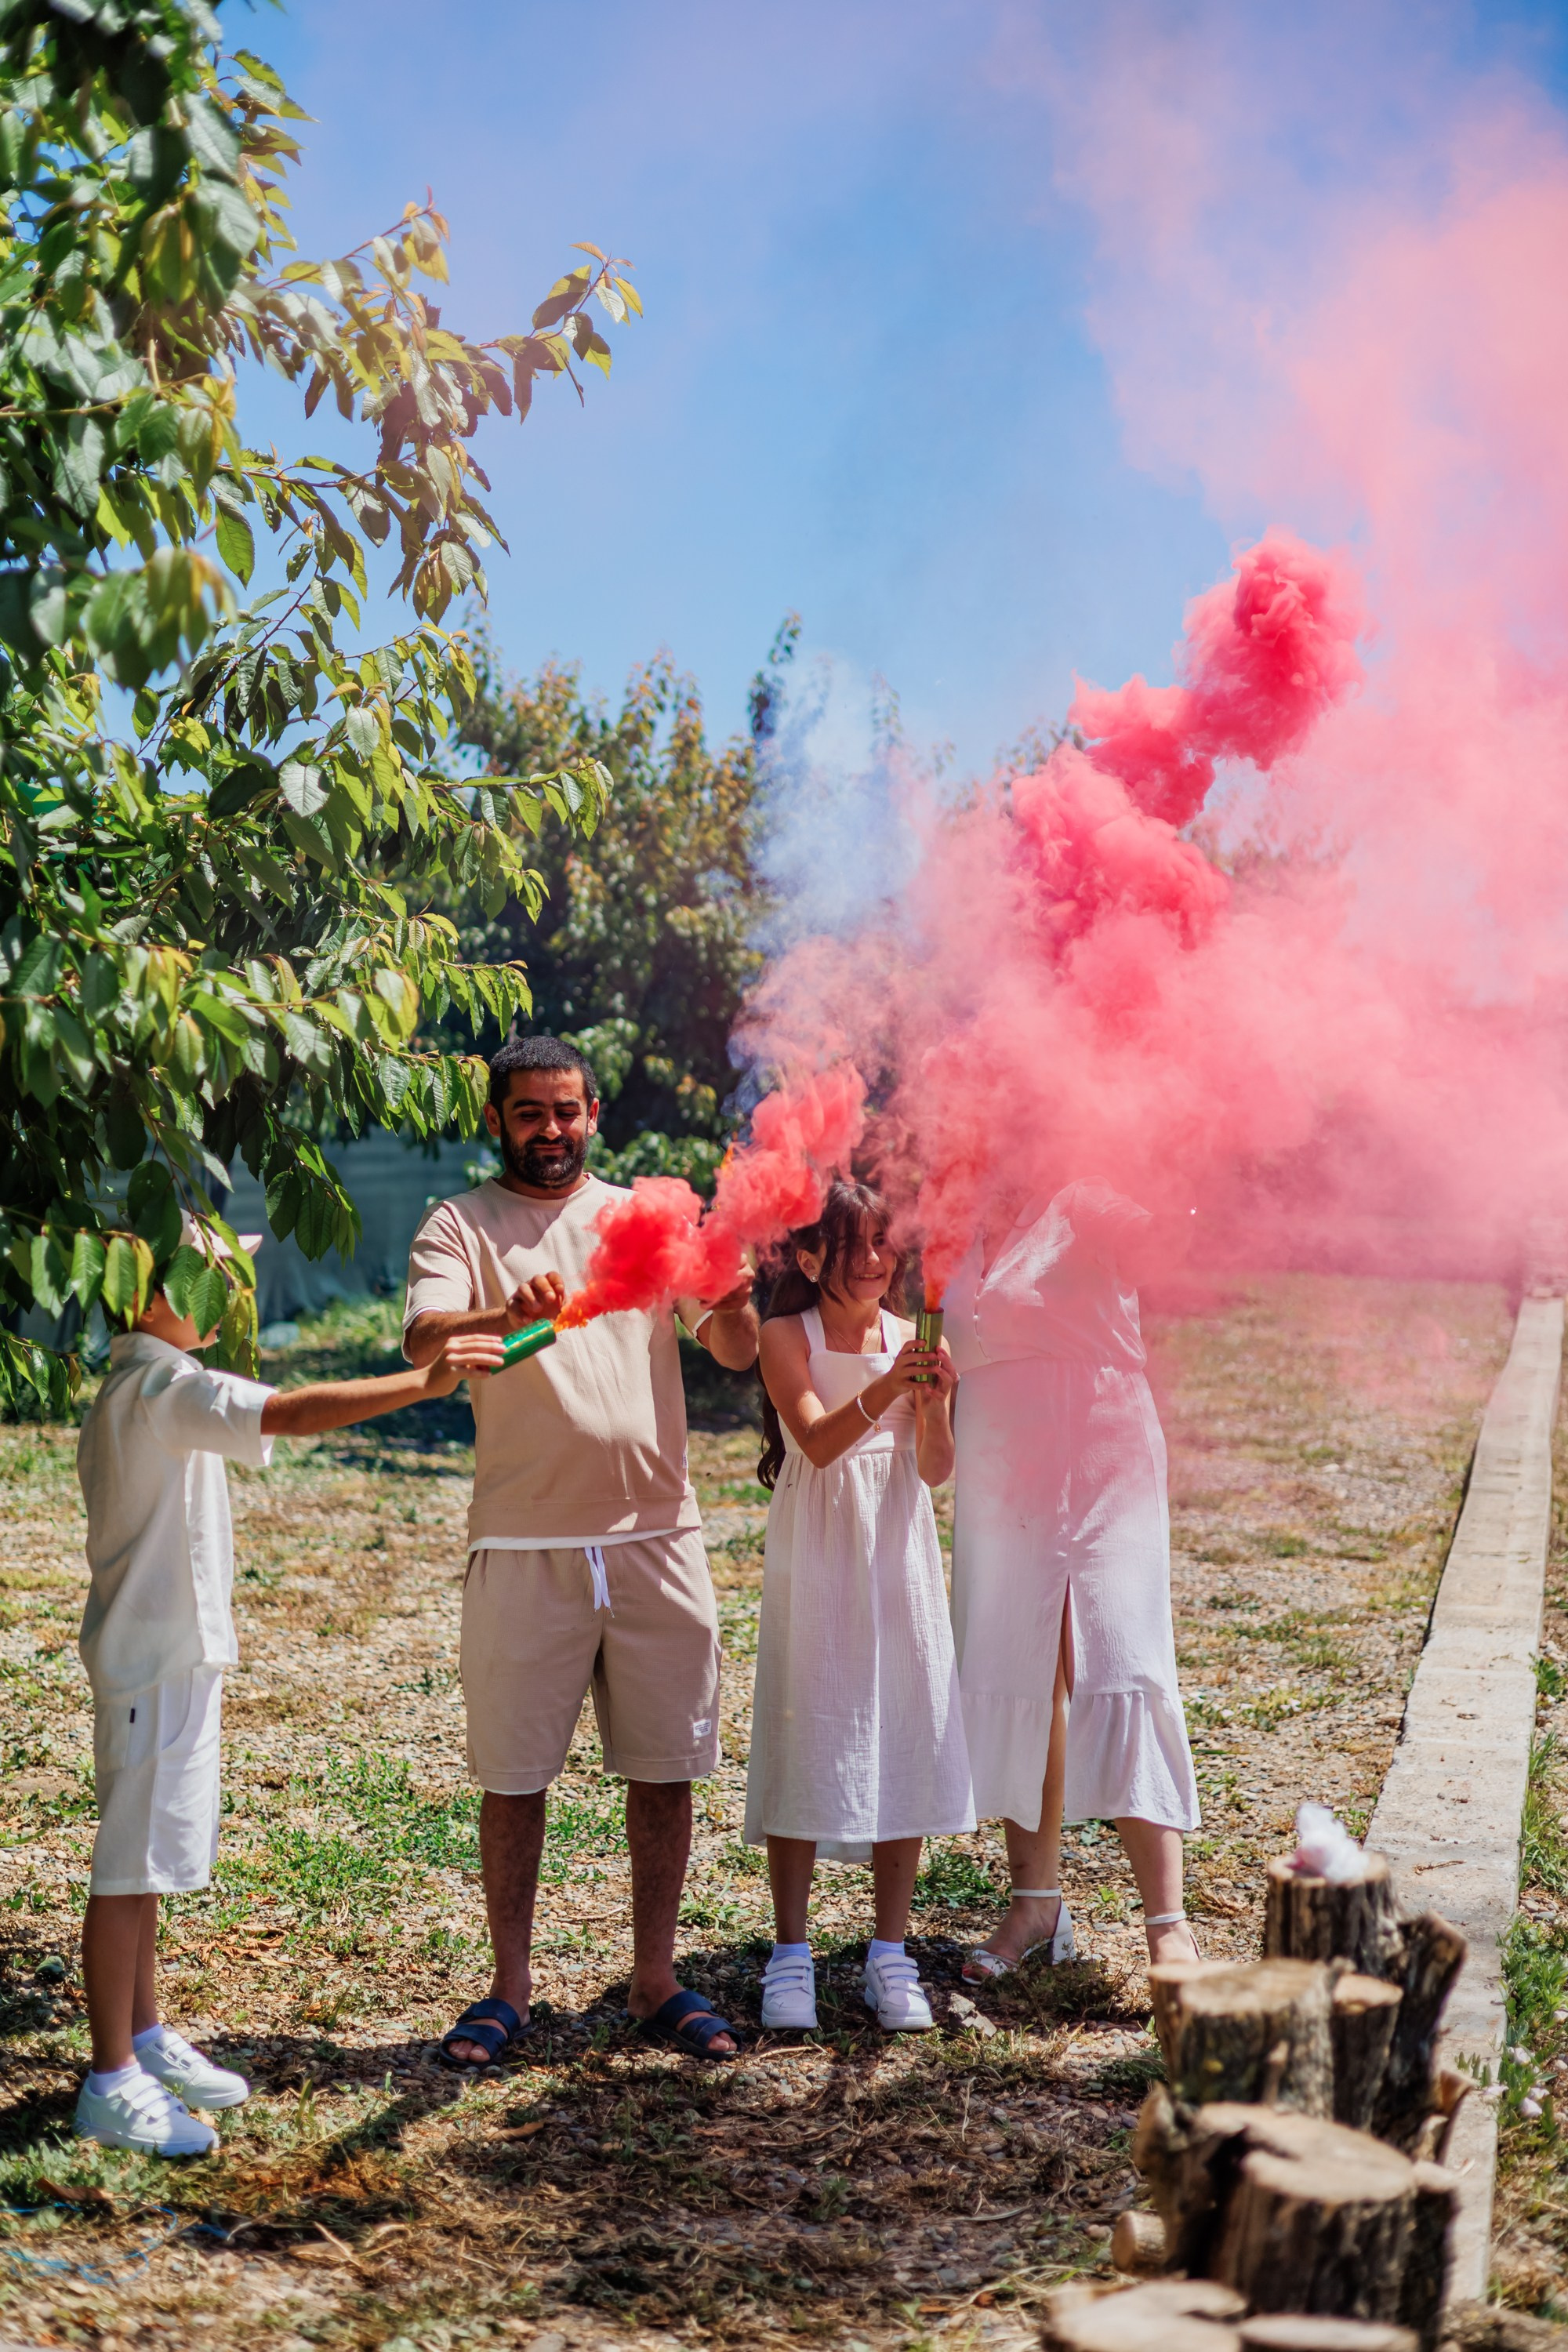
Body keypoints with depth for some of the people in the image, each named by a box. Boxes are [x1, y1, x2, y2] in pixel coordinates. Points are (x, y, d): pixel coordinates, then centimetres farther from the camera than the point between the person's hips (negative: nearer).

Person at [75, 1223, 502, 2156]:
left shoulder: (128, 1389, 15)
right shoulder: (167, 1388, -19)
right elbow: (295, 1413, -33)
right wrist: (425, 1380, -34)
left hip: (168, 1651, 11)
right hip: (159, 1657, -11)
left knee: (146, 1857, 17)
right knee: (131, 1864, -4)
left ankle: (146, 2039, 29)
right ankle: (112, 2083, 2)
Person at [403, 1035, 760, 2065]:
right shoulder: (460, 1227, 4)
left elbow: (736, 1353, 5)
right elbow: (423, 1338, -15)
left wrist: (733, 1303, -18)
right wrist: (510, 1316, -36)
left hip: (656, 1532, 2)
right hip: (524, 1544, -2)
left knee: (666, 1765, 7)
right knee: (514, 1774, 4)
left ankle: (657, 1980, 19)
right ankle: (511, 1988, 18)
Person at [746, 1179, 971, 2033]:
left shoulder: (916, 1339, 1)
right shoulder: (786, 1336, -6)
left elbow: (937, 1470, -5)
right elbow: (818, 1441, -20)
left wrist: (931, 1406, -25)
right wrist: (887, 1388, -36)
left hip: (899, 1560, 3)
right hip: (813, 1564, -3)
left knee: (904, 1744, 4)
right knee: (803, 1746, -1)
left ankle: (890, 1954, 14)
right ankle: (790, 1955, 9)